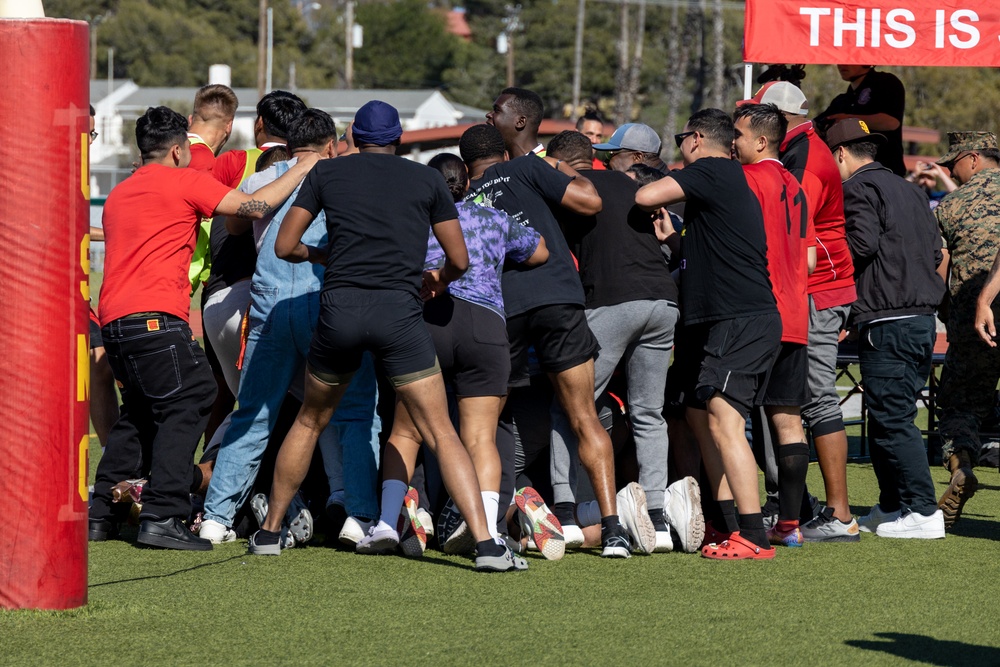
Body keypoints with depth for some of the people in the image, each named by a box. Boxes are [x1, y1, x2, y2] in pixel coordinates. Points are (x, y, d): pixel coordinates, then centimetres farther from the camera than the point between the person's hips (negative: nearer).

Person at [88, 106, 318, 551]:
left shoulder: (118, 194, 24)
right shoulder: (183, 181, 0)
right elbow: (255, 207, -3)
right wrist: (301, 171, 8)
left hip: (114, 320, 8)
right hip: (156, 317, -8)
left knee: (141, 413, 18)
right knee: (187, 405, -7)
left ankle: (101, 514, 16)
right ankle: (162, 518, -17)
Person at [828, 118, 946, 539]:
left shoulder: (858, 188, -6)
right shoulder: (909, 190, 20)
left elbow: (862, 242, -19)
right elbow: (935, 249, 16)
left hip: (887, 322, -9)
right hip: (923, 317, 9)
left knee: (891, 420, -8)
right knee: (890, 418, 16)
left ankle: (923, 512, -11)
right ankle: (892, 507, 20)